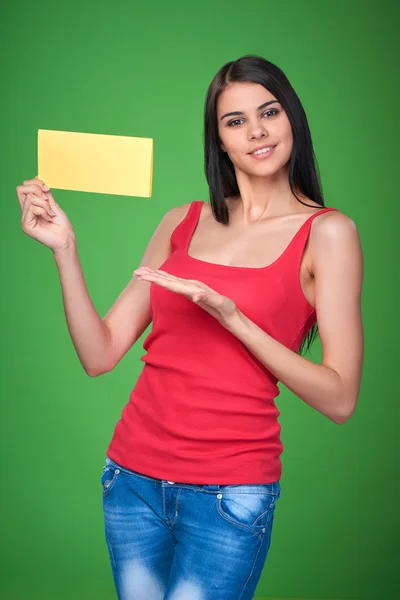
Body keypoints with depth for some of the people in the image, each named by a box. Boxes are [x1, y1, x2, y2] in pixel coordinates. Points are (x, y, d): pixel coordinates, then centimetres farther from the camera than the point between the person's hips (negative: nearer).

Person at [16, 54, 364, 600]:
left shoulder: (326, 232, -4)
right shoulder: (183, 222, 7)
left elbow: (339, 400, -10)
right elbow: (100, 354, 3)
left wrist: (230, 314, -19)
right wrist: (65, 248, -7)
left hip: (229, 492, -4)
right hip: (134, 476, 4)